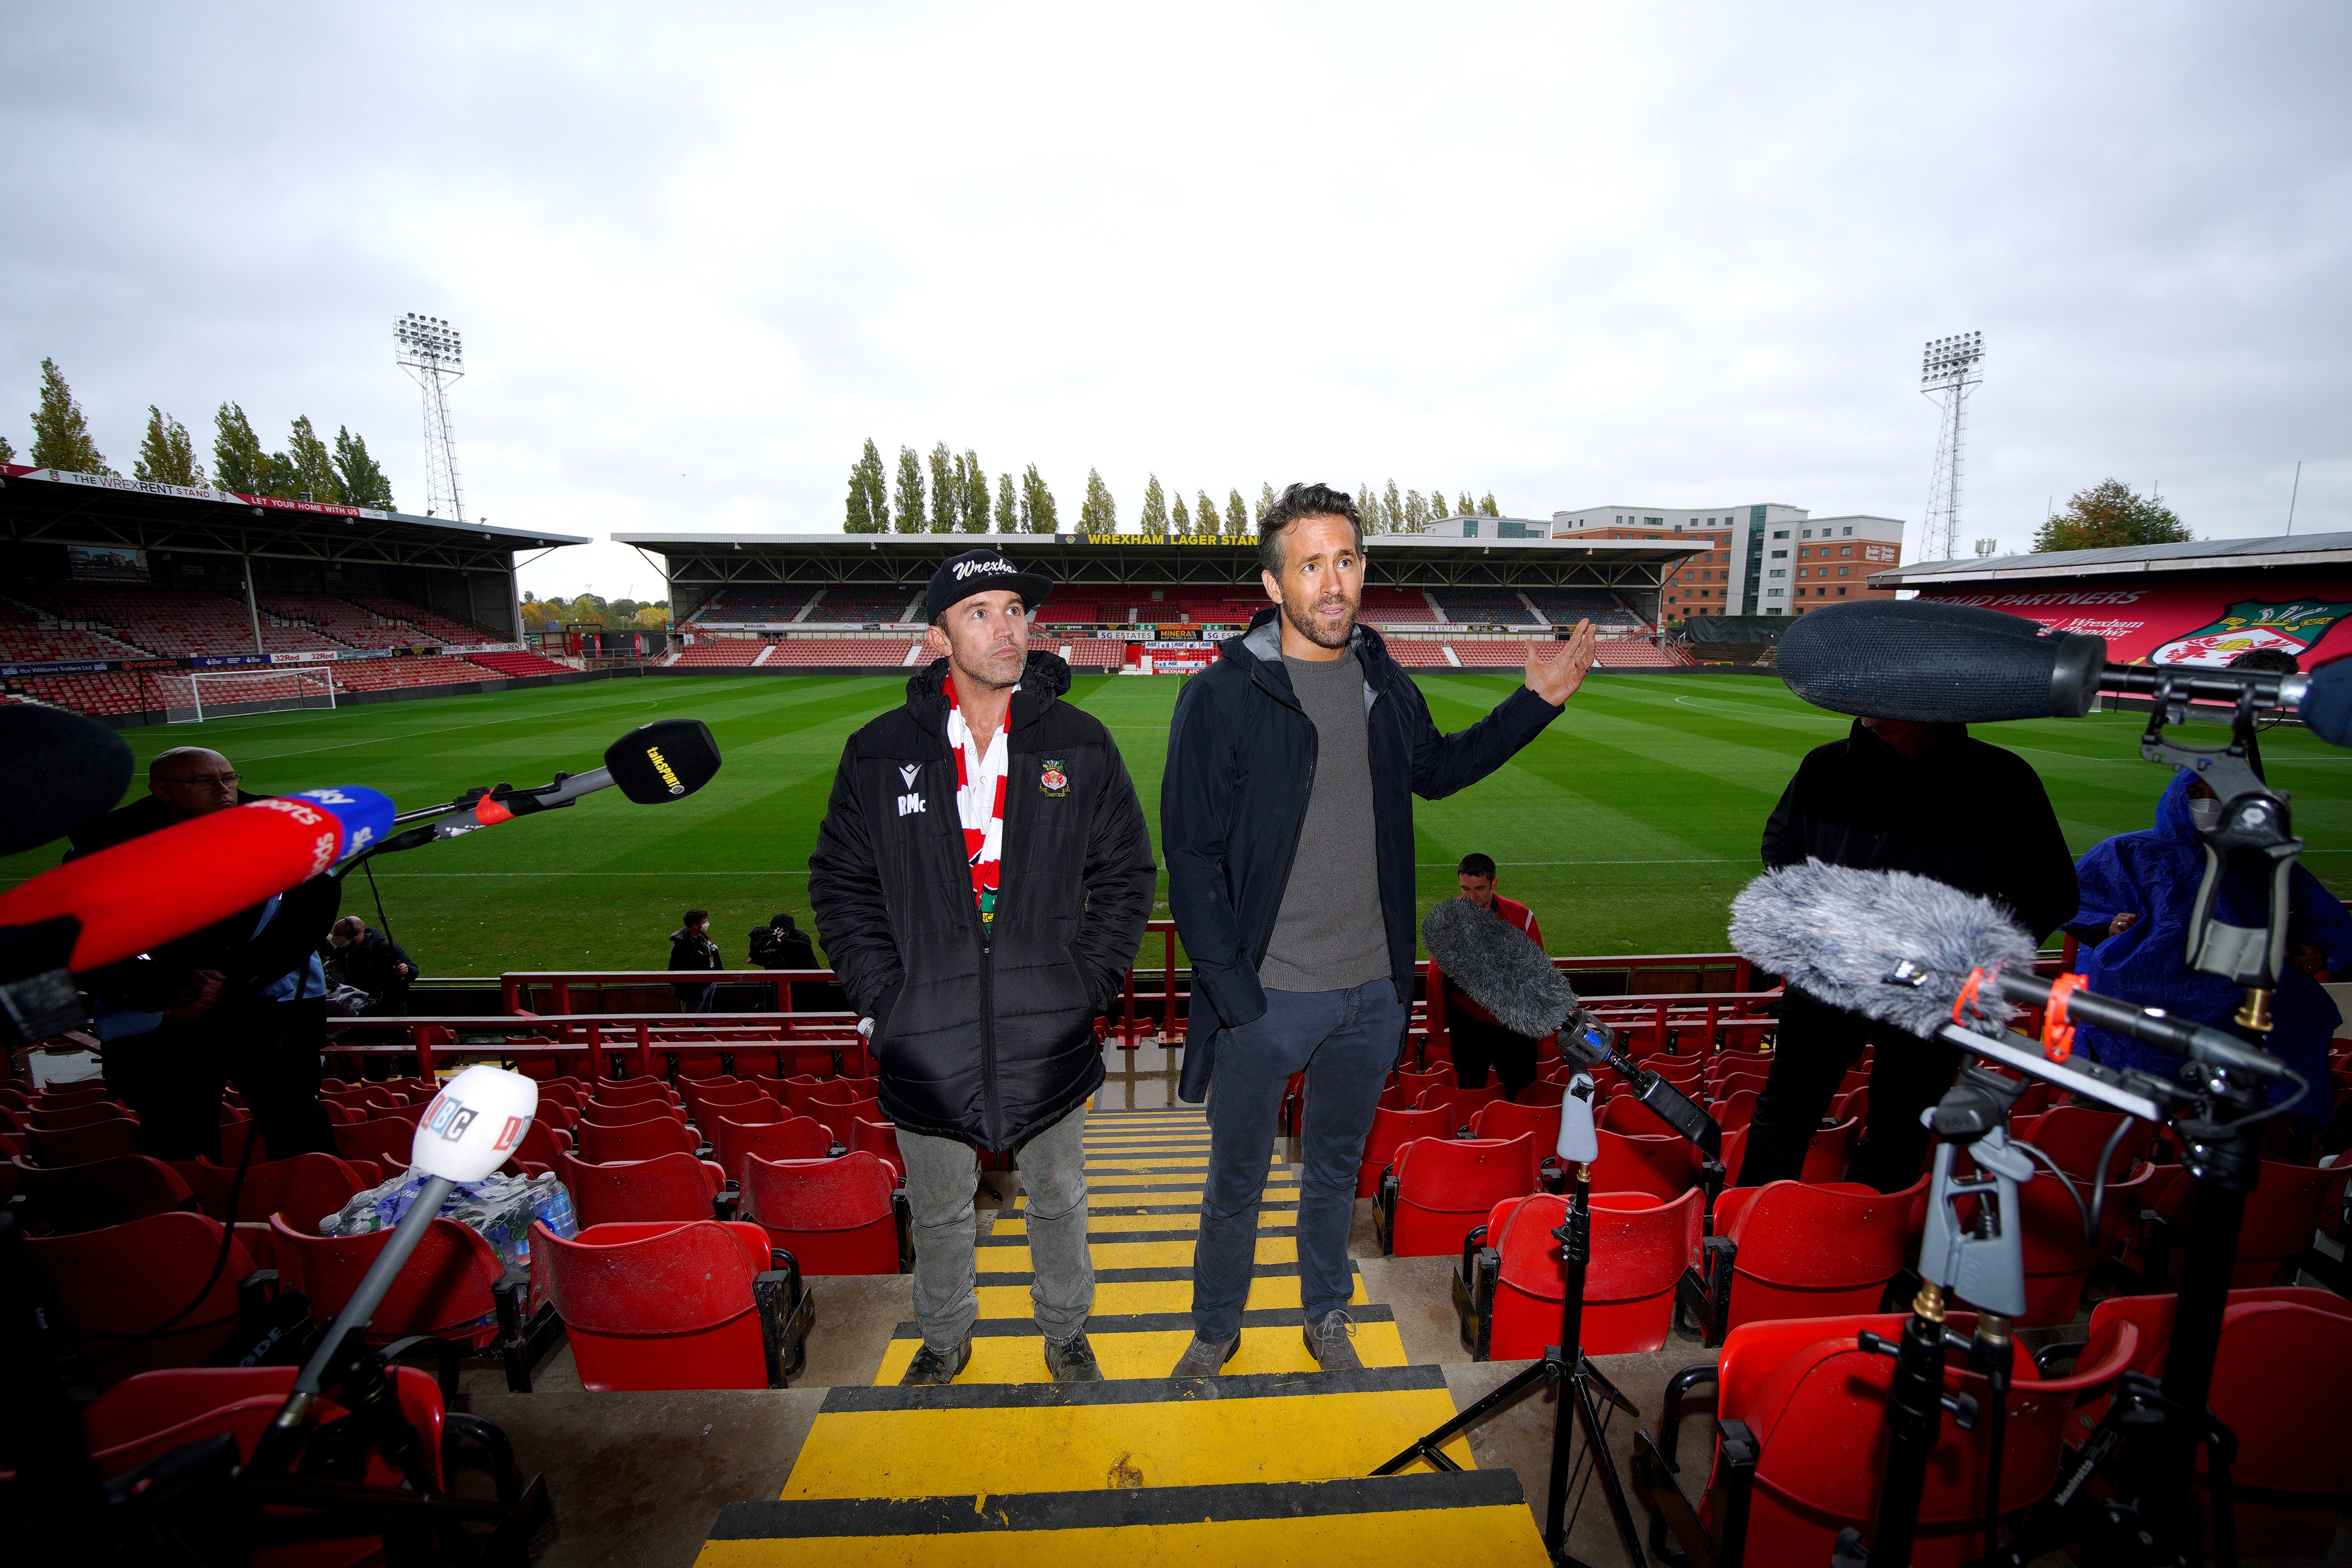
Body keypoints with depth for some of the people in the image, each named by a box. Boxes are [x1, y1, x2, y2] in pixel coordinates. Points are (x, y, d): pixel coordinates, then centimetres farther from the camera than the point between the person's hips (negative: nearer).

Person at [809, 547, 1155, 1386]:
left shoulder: (1082, 745, -4)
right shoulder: (879, 752, -3)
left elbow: (1127, 875, 2)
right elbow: (840, 883, 4)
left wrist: (1087, 988, -5)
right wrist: (884, 997, -4)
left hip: (1049, 1037, 0)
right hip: (927, 1044, 1)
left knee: (1058, 1200, 20)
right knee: (939, 1212, 22)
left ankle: (1065, 1330, 48)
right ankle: (945, 1337, 50)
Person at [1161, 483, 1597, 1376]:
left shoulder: (1385, 684, 2)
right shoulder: (1222, 696, -14)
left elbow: (1436, 770, 21)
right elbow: (1191, 856, -13)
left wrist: (1537, 703, 12)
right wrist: (1232, 992, -16)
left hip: (1373, 990, 5)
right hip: (1267, 998, -4)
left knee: (1338, 1167, 24)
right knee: (1236, 1181, 15)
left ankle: (1327, 1314, 48)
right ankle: (1215, 1328, 42)